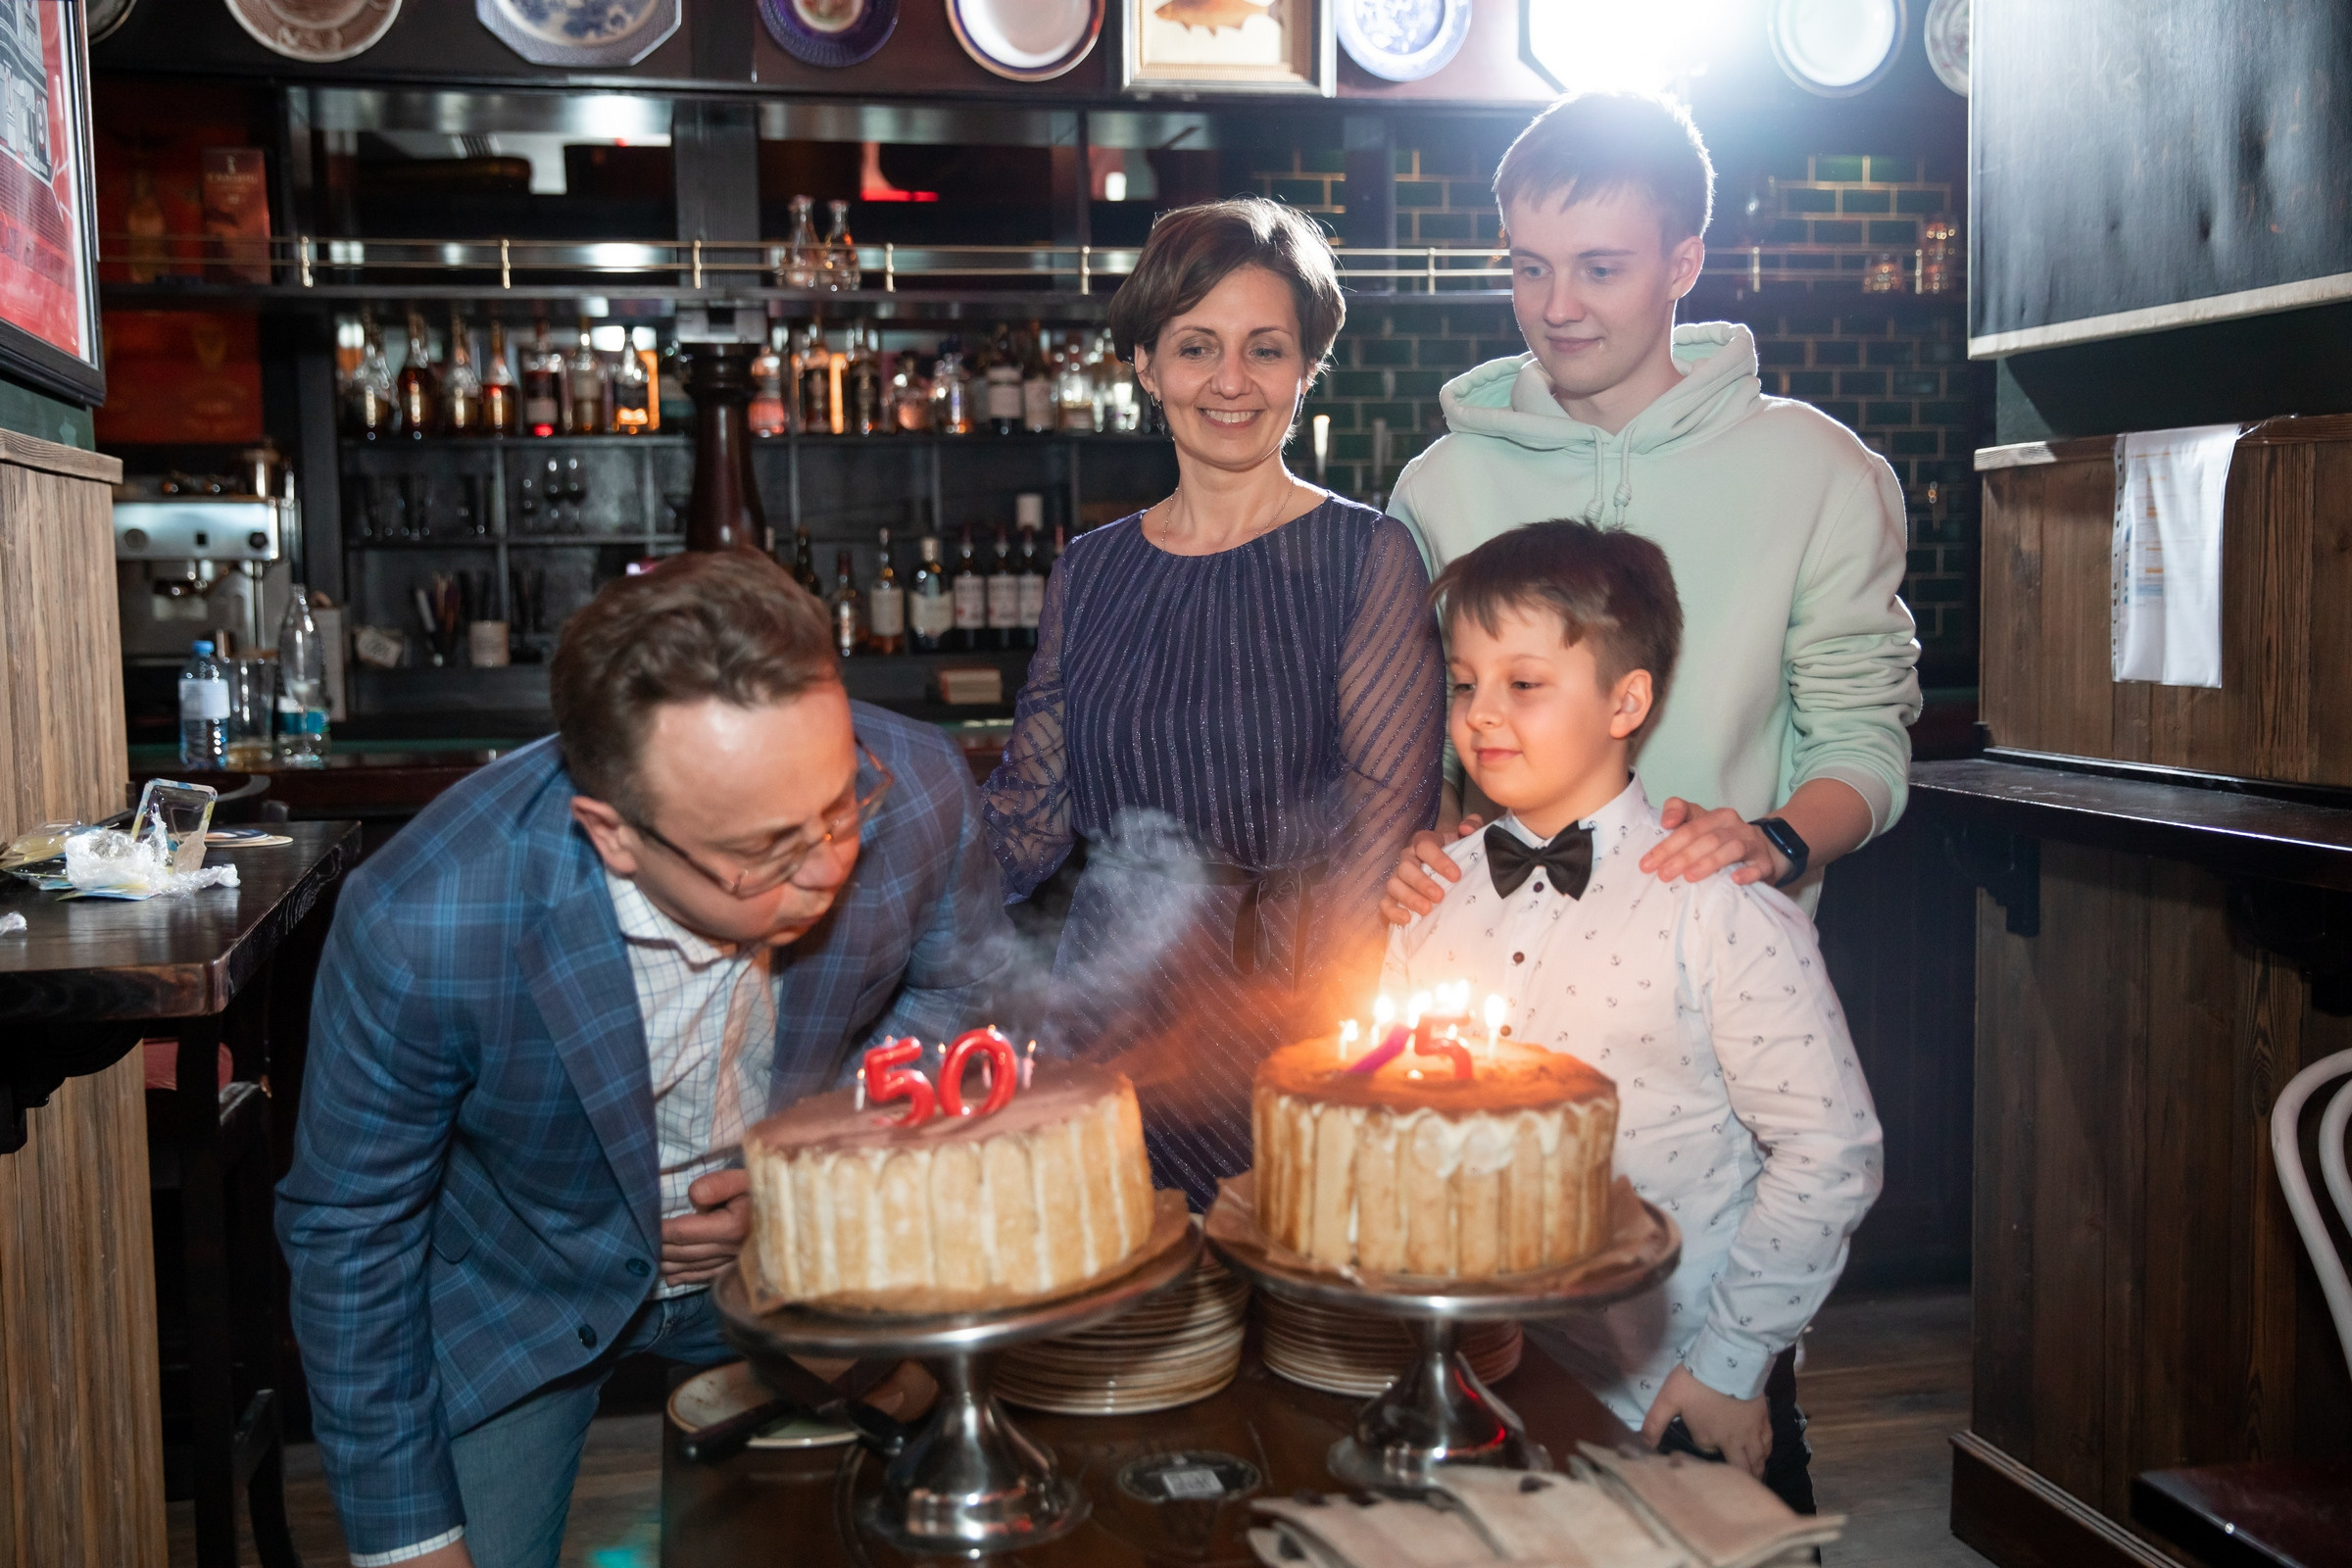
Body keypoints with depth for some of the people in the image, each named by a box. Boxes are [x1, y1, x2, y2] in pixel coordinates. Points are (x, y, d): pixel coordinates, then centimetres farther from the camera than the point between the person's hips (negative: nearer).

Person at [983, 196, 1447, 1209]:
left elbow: (1382, 839, -7)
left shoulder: (1365, 557, -2)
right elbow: (1027, 822, 8)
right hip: (1105, 1032, 3)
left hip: (1282, 1035, -3)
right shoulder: (1089, 574, 9)